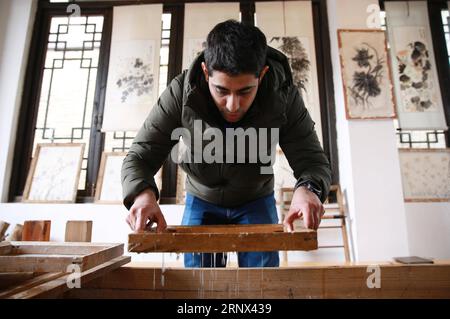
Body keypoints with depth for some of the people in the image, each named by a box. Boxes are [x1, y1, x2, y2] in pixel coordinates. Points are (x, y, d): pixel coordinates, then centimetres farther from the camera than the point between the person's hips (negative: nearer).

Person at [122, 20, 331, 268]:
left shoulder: (284, 96, -25)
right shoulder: (181, 93, -26)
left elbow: (314, 161, -23)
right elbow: (139, 157, -23)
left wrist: (308, 188, -47)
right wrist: (142, 192, -46)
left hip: (257, 201, 0)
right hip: (201, 201, 1)